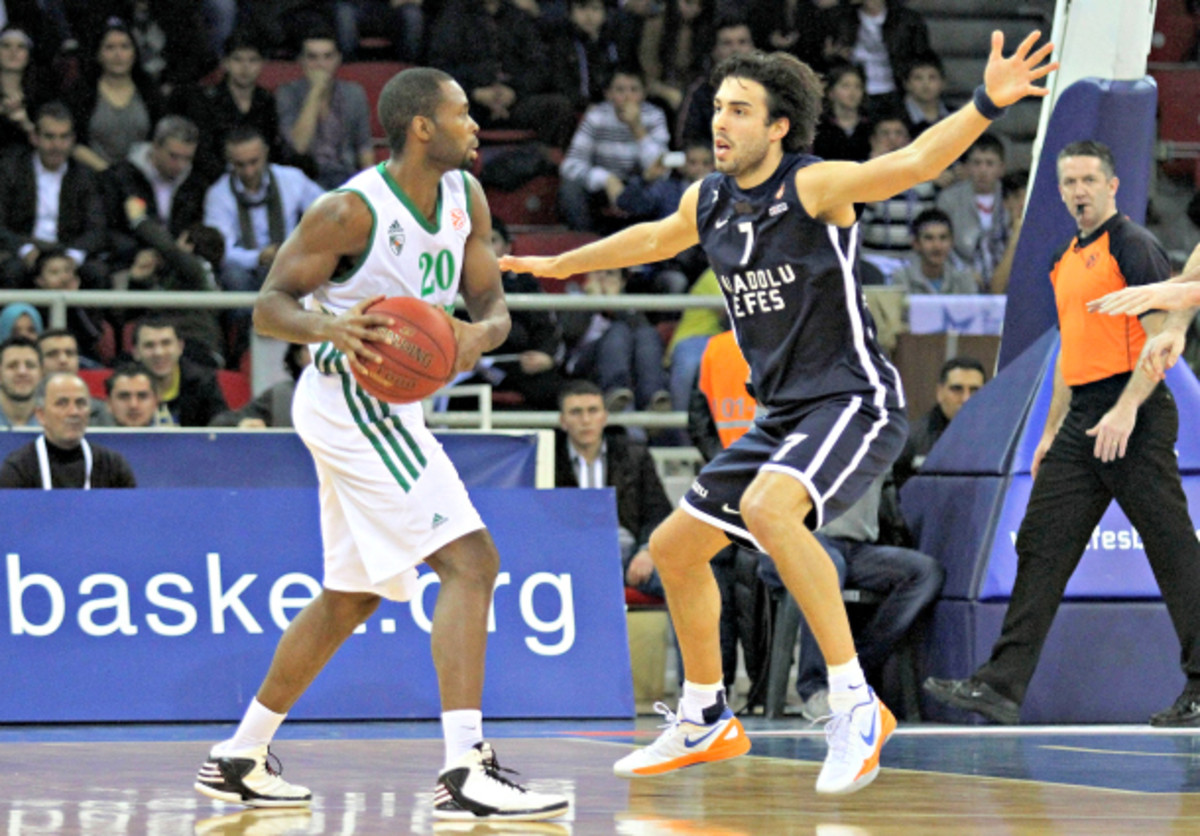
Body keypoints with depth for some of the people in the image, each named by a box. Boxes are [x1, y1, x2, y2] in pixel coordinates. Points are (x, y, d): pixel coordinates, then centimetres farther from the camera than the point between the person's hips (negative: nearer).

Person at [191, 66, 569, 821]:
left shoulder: (465, 196, 5)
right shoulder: (352, 211, -17)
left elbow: (492, 301, 6)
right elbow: (270, 304, -14)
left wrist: (482, 332, -18)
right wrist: (328, 327, -35)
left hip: (385, 406, 10)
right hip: (352, 398, -10)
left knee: (352, 595, 19)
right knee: (470, 561, -19)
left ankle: (239, 758, 28)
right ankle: (465, 773, -25)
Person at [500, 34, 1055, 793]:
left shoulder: (815, 186, -15)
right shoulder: (710, 203, 7)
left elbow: (914, 163, -31)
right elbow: (655, 239, 29)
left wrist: (986, 106, -48)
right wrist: (557, 265, 41)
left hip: (854, 401, -9)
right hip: (785, 416, 9)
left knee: (768, 506, -35)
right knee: (674, 547, 13)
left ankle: (856, 705, -30)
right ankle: (705, 723, 31)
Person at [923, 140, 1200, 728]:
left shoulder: (1134, 247, -7)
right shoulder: (1067, 261, 19)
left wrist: (1126, 409, -22)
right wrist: (1052, 429, 24)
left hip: (1135, 419, -9)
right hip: (1081, 423, 9)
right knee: (1041, 547, 2)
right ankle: (1002, 685, 0)